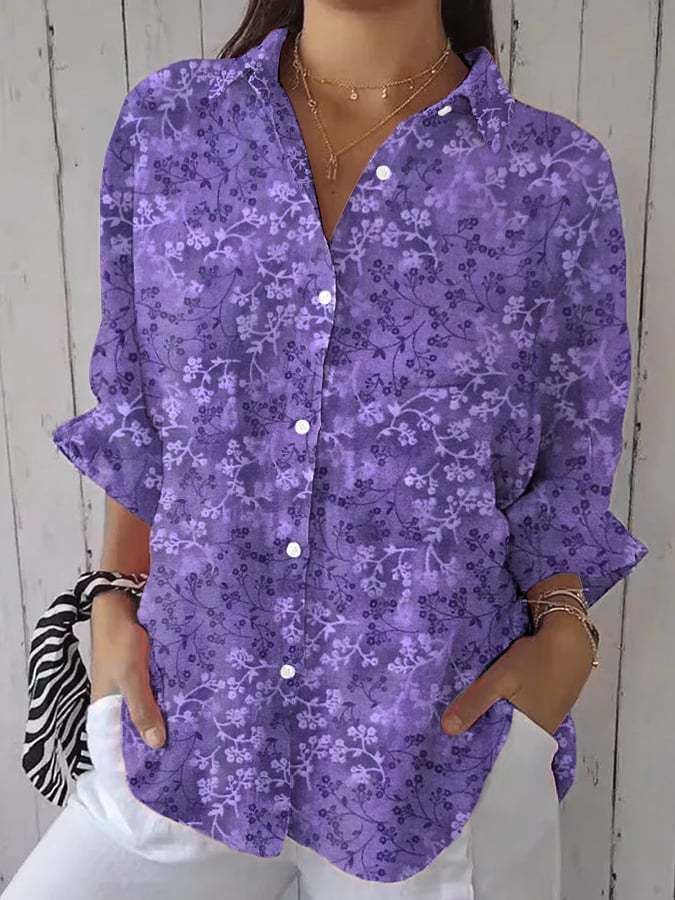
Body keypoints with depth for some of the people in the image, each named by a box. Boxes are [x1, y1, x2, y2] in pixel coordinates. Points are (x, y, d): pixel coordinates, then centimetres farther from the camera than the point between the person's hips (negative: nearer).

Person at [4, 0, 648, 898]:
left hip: (444, 743, -1)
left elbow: (570, 469, 3)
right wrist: (116, 598, 1)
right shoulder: (165, 125, 2)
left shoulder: (558, 175, -4)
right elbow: (134, 416, 8)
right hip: (190, 718, 3)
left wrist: (562, 626, -12)